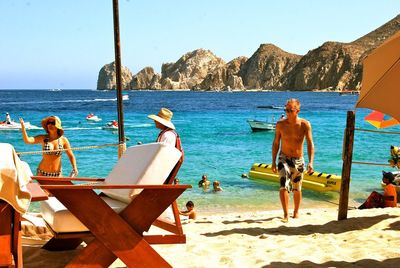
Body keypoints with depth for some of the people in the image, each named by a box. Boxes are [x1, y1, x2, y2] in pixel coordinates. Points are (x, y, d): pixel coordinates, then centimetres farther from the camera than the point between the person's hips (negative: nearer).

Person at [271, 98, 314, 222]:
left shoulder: (305, 124, -11)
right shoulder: (280, 124, -7)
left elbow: (310, 144, -14)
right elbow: (275, 143, 3)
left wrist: (310, 162, -25)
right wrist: (273, 161, 3)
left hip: (298, 160, 1)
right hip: (284, 159, 0)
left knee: (297, 189, 14)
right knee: (283, 187, -16)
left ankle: (296, 212, 33)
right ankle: (285, 214, -9)